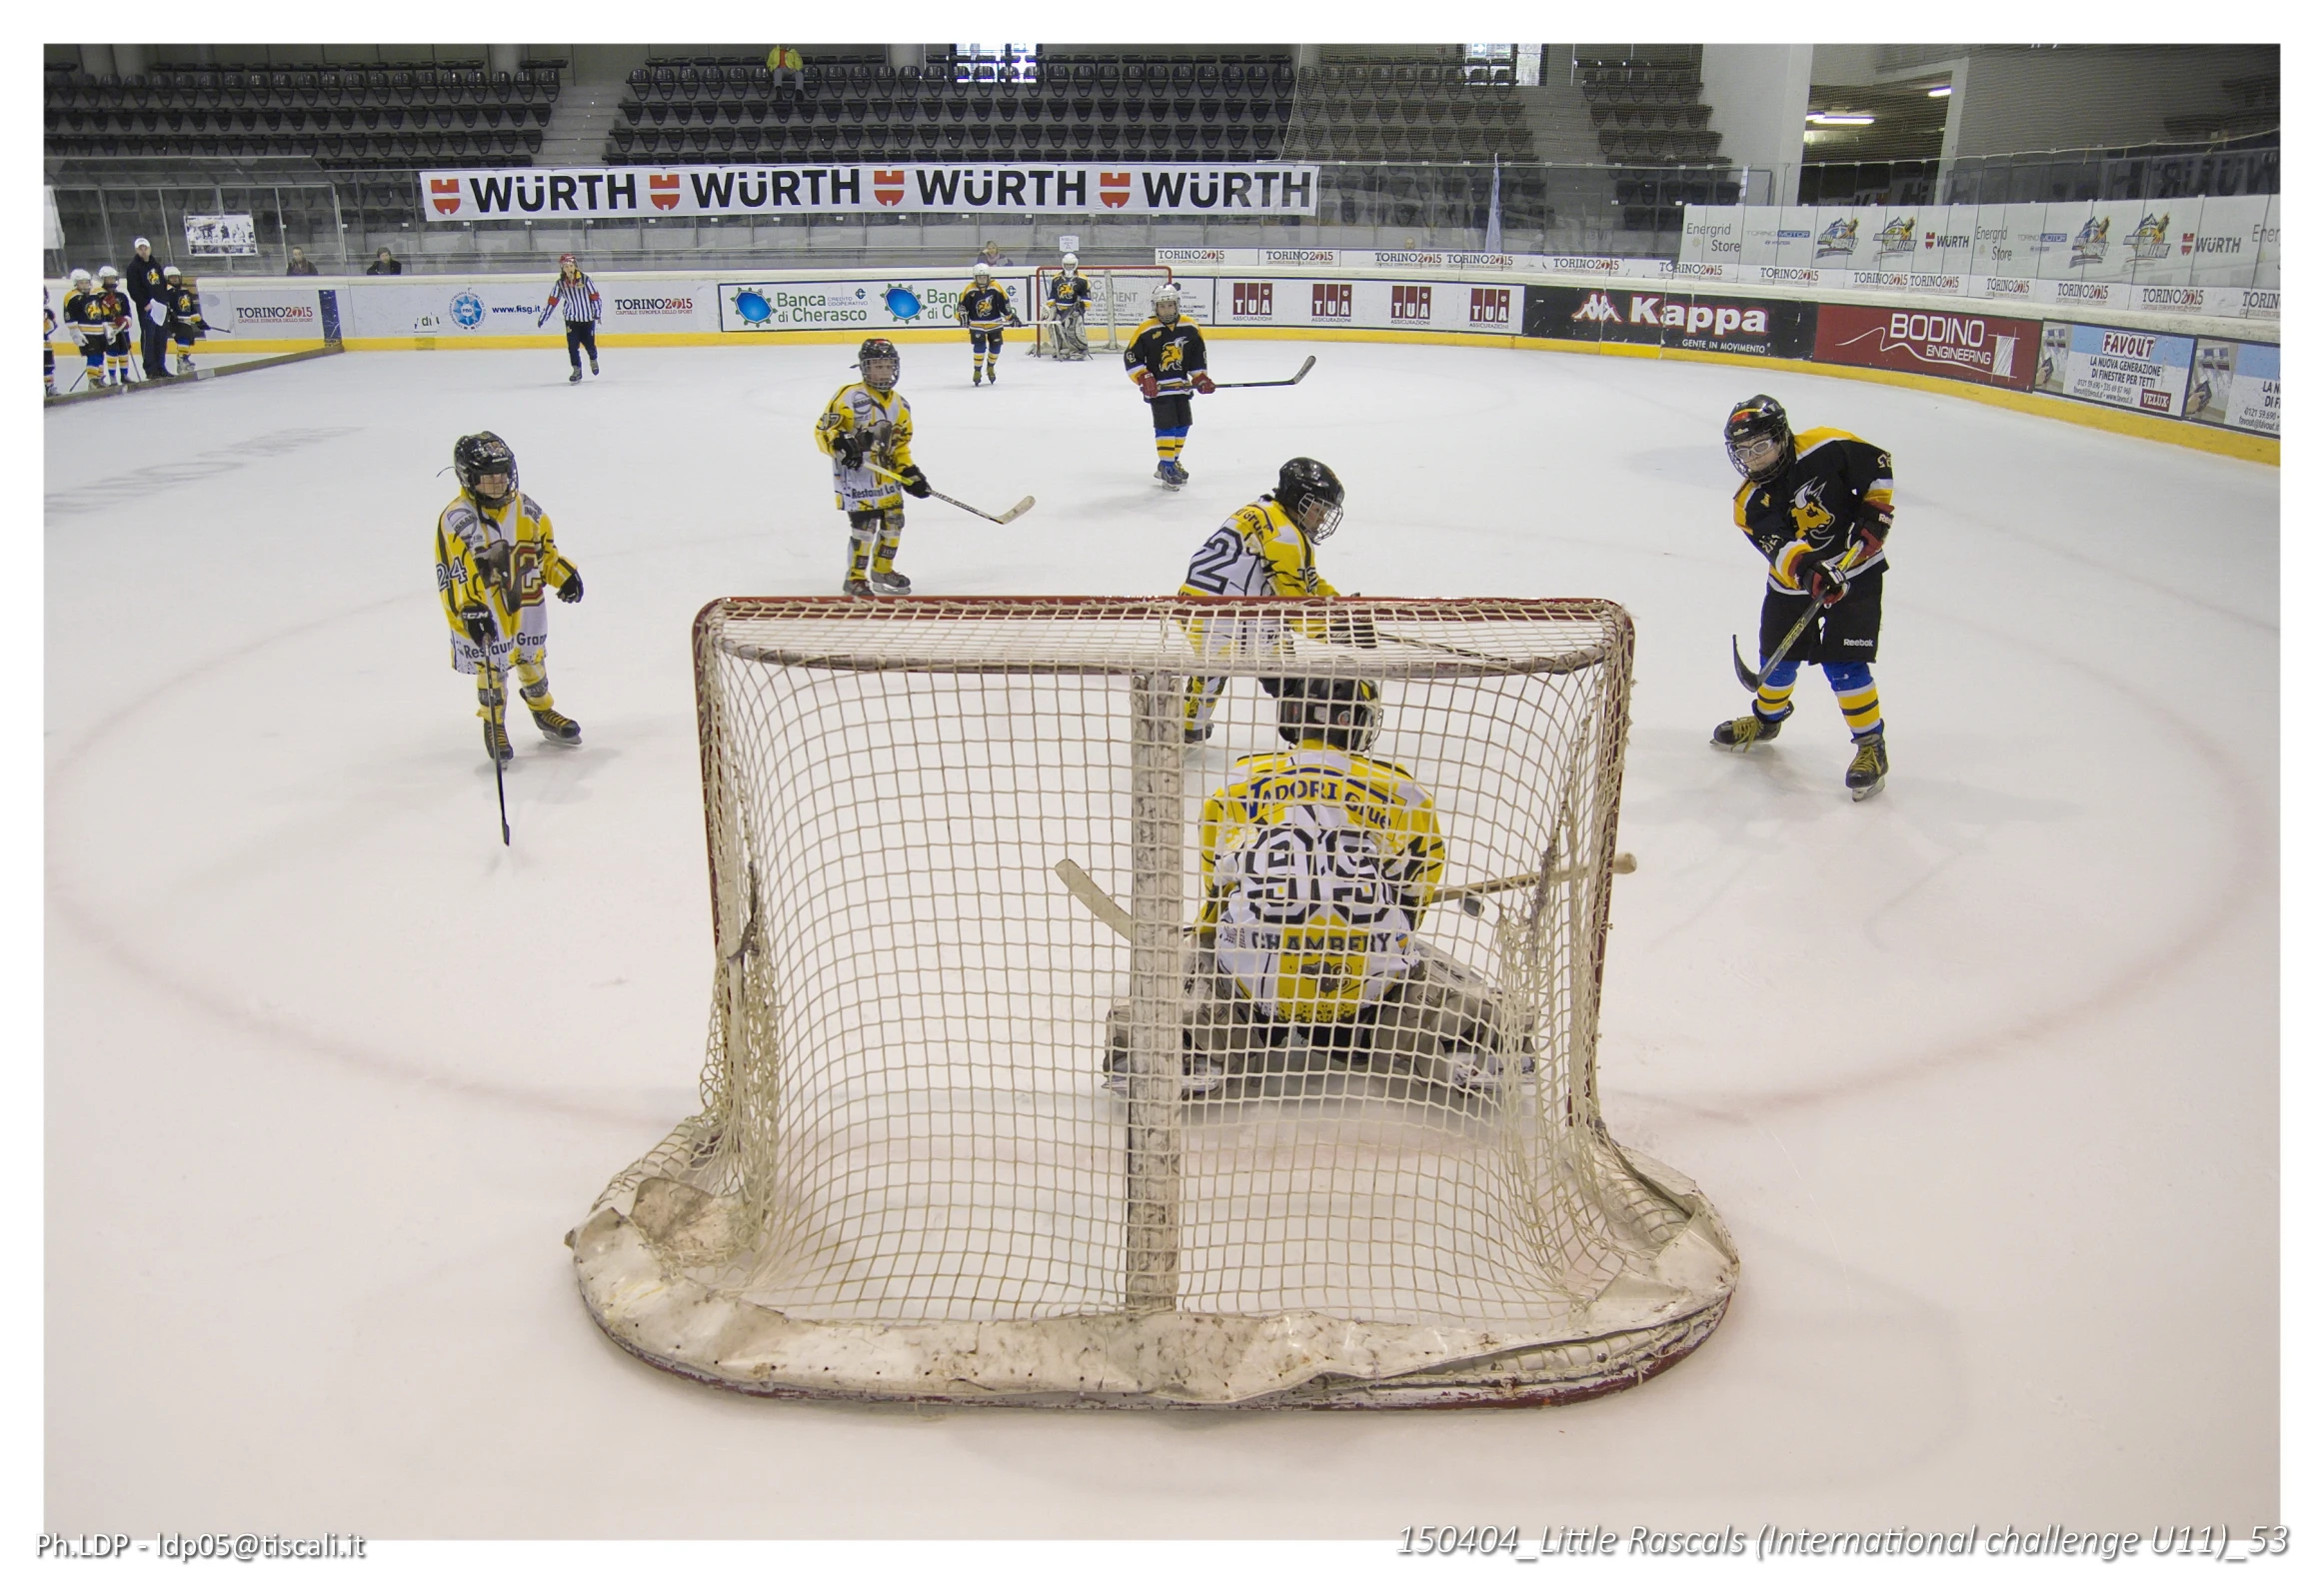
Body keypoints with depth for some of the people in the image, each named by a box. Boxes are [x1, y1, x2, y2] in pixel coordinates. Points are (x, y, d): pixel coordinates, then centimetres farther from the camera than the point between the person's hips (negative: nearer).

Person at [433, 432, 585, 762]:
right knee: (491, 670, 1)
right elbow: (453, 575, -21)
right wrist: (469, 610, -30)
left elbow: (546, 549, 17)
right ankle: (494, 726, 21)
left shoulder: (526, 509, 2)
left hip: (527, 607, 5)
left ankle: (543, 711, 41)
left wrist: (565, 575, 9)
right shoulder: (456, 521, -16)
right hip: (483, 616, -5)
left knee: (533, 661, 19)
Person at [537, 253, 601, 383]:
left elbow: (595, 297, -5)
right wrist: (543, 317, 2)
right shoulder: (560, 284, -2)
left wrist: (597, 312, -13)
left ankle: (593, 360, 37)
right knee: (572, 346, -5)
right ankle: (577, 371, 5)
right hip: (571, 319, 2)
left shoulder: (585, 279, -8)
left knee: (589, 343, 4)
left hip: (588, 318, -2)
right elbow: (552, 301, 2)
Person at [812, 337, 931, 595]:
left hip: (886, 474, 7)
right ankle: (855, 577, 4)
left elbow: (901, 444, 16)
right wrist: (839, 443, -30)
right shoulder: (850, 397, -12)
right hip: (855, 473, -7)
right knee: (864, 524, -10)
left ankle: (882, 570, 30)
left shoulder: (899, 404, 10)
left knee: (893, 521, 10)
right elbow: (823, 429, -12)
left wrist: (909, 472, 4)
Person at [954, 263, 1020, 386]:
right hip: (976, 325, -2)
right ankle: (977, 371, 0)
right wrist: (962, 316, -21)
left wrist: (1011, 316, 2)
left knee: (995, 347, 6)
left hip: (995, 323, 2)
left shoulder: (995, 288, -8)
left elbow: (1004, 302, 0)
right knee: (979, 347, -15)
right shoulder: (970, 290, -12)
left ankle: (990, 368, 31)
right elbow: (962, 304, -6)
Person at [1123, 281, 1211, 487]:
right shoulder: (1146, 331, -12)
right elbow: (1131, 358, -9)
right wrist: (1144, 378, -18)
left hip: (1181, 386, 6)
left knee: (1183, 424, 11)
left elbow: (1199, 355, 11)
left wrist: (1201, 378, 3)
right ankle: (1166, 467, -3)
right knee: (1166, 425, -10)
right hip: (1158, 388, -6)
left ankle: (1171, 463, 26)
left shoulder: (1191, 328, 1)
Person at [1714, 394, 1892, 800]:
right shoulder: (1750, 504, -10)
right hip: (1794, 582, 4)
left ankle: (1871, 744, 4)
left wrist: (1876, 513, -12)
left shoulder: (1826, 448, -16)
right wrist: (1804, 567, -43)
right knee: (1778, 656, 12)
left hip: (1856, 569, -4)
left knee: (1842, 663, -11)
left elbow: (1877, 464, -3)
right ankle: (1767, 717, 43)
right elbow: (1778, 546, -24)